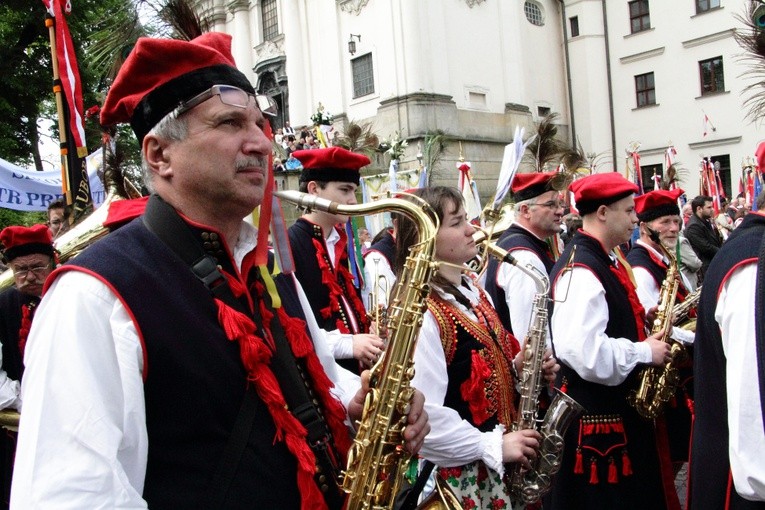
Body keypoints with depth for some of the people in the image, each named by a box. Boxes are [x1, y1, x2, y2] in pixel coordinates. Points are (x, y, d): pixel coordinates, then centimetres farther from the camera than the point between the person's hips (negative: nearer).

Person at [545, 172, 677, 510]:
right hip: (593, 417, -10)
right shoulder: (579, 270, -22)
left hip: (620, 407, 10)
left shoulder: (608, 260, 10)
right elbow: (583, 351, -33)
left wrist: (643, 322, 5)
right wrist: (645, 352, -20)